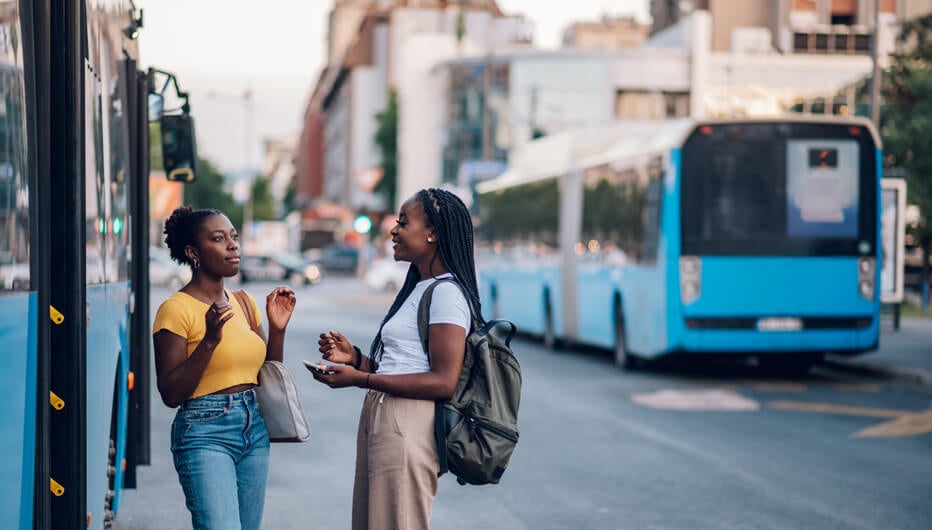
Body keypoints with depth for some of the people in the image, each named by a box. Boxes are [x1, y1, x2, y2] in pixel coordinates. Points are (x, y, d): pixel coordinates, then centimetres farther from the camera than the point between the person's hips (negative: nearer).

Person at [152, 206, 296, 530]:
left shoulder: (244, 303, 13)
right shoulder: (176, 309, -8)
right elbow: (170, 394, -13)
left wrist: (277, 329, 4)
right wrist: (209, 341, -21)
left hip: (255, 430, 7)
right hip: (205, 433, -7)